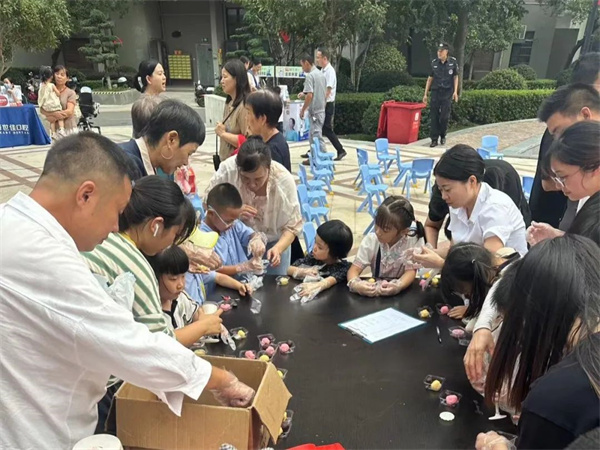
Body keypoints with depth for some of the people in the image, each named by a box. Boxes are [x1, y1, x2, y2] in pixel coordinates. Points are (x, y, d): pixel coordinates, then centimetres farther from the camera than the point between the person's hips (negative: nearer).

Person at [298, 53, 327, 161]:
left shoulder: (310, 75, -15)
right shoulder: (321, 74, 11)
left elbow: (310, 96, -22)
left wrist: (303, 110, -12)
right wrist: (304, 94, 19)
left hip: (314, 110, -9)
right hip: (321, 109, 9)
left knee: (317, 135, -6)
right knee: (313, 133, 20)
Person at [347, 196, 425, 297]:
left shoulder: (414, 241, -15)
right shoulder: (370, 240, -10)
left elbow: (410, 271, -15)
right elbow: (354, 269, -11)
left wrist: (398, 286, -35)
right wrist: (355, 284, -33)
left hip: (403, 291, 0)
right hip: (376, 289, 1)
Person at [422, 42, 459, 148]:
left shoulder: (453, 62, 0)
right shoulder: (434, 63, 4)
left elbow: (455, 77, 6)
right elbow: (430, 78, 10)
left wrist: (455, 91, -5)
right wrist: (425, 94, 8)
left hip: (447, 92, -1)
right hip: (435, 92, 2)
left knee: (444, 116, -2)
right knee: (434, 116, -1)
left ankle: (442, 136, 20)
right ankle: (434, 139, 5)